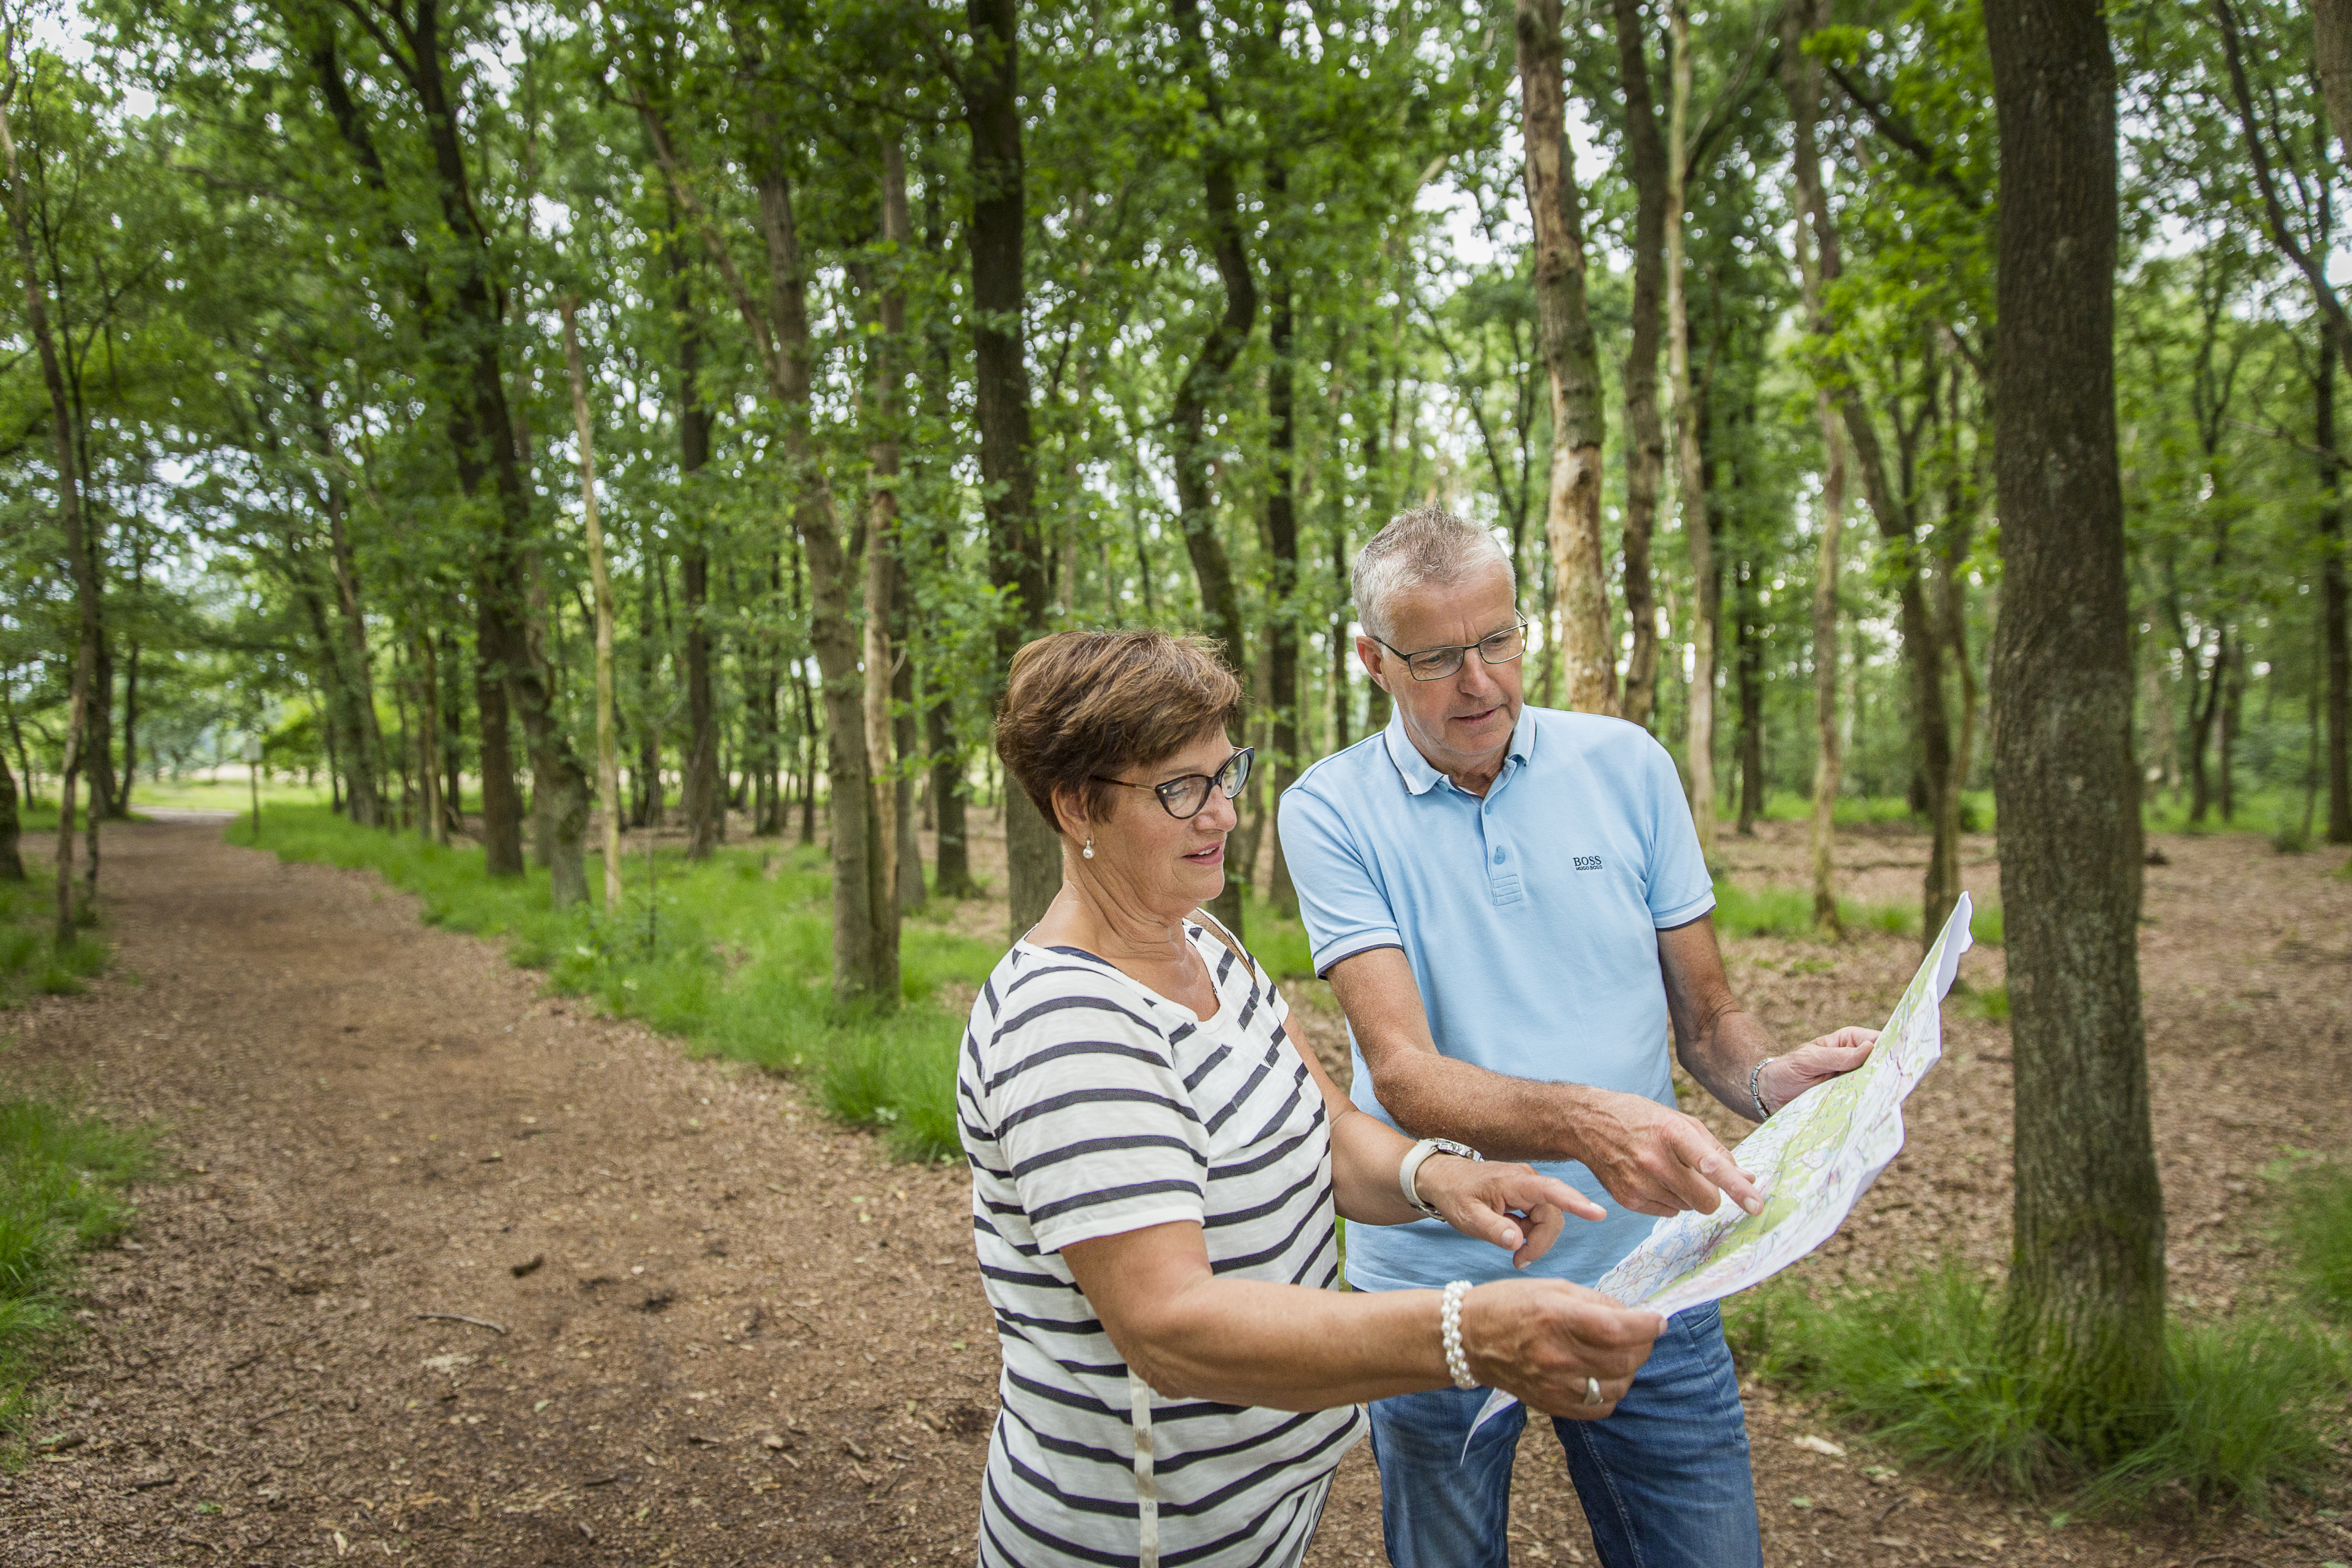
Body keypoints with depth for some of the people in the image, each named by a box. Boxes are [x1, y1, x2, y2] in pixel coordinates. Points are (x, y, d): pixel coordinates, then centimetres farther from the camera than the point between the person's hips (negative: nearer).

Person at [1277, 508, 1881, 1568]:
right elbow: (1403, 1073, -20)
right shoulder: (1332, 811, -11)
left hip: (1643, 1276, 2)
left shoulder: (1628, 765, -2)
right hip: (1436, 1289, -1)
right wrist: (1583, 1121, -37)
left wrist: (1772, 1080, -18)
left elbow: (1705, 1015, 4)